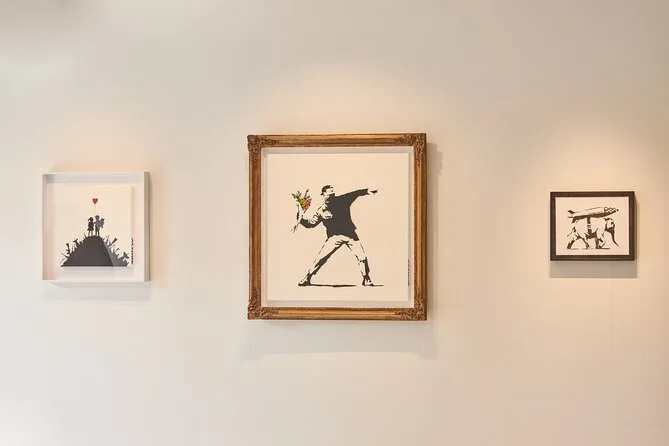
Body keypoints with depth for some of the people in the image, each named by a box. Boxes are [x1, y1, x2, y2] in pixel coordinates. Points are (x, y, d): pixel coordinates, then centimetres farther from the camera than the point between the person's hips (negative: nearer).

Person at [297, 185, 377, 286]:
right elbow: (310, 223, 1)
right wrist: (301, 219, -16)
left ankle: (366, 279, 18)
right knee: (321, 257, -8)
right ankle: (307, 278, 6)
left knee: (362, 256, -1)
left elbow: (355, 194, -6)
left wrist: (366, 191, -21)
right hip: (334, 236, -1)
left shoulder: (341, 200, -1)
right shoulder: (321, 211, -2)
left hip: (350, 234, 1)